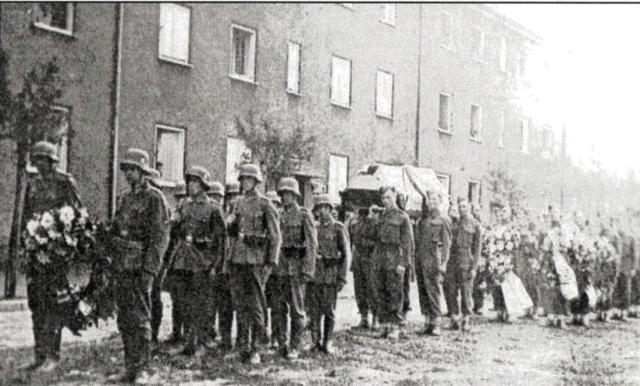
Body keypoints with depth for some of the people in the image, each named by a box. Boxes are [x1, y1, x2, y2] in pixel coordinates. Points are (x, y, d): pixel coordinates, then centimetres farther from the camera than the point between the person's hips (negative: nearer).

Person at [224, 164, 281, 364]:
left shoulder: (265, 205, -4)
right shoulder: (239, 203, 14)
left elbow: (276, 237, -5)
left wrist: (271, 263, -10)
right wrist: (228, 259, 15)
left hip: (256, 261, -6)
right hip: (237, 260, 6)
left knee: (255, 306, -3)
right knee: (240, 306, 8)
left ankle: (254, 349, 3)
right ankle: (243, 347, 15)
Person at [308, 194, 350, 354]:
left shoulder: (338, 228, -1)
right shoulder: (314, 228, 12)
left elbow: (346, 254, -3)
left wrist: (342, 277, -10)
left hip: (330, 274, -4)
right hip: (314, 273, 4)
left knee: (329, 310, 1)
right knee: (314, 310, 3)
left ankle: (328, 343, 9)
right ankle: (315, 342, 11)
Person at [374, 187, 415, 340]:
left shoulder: (403, 217, -2)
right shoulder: (381, 216, 15)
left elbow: (407, 242, -6)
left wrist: (403, 263, -14)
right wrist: (375, 261, 11)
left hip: (394, 260, -6)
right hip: (379, 261, 6)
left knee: (395, 295, -2)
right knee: (381, 295, 7)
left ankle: (395, 328, 3)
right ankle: (385, 326, 15)